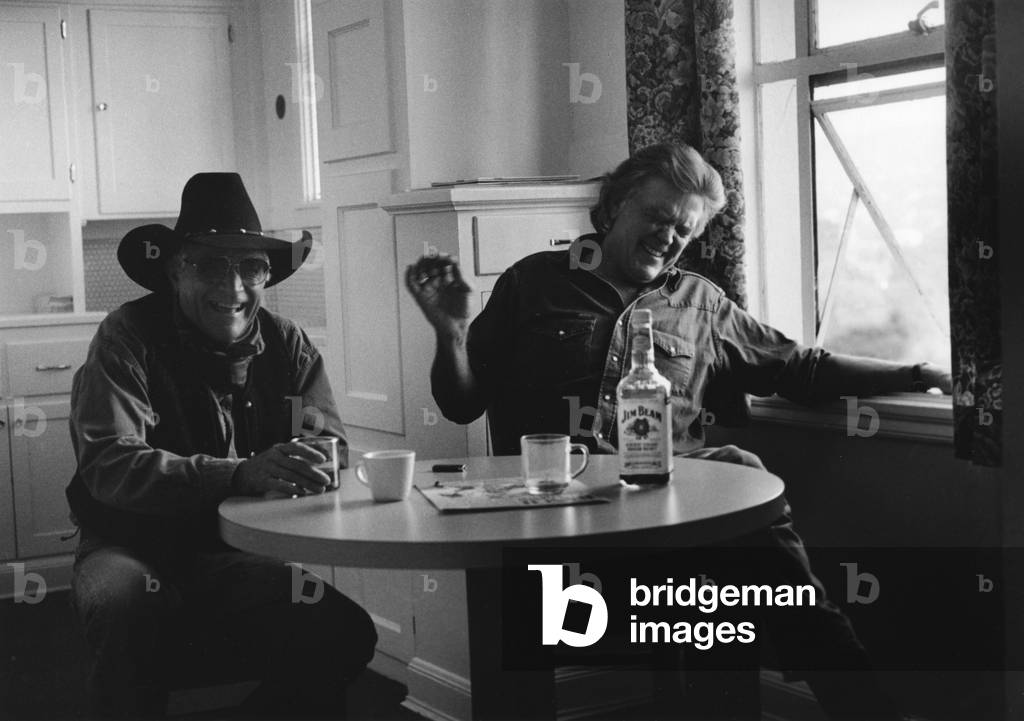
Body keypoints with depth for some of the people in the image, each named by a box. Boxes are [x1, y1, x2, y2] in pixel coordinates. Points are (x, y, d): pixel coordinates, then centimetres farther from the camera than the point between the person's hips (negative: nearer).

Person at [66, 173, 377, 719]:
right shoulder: (129, 337, -10)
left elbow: (331, 451, -1)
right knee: (130, 606, -36)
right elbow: (109, 463, -24)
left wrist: (317, 456, -27)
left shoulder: (286, 343, 4)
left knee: (346, 633, -19)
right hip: (133, 546, -3)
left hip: (235, 556, 4)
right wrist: (241, 474, -38)